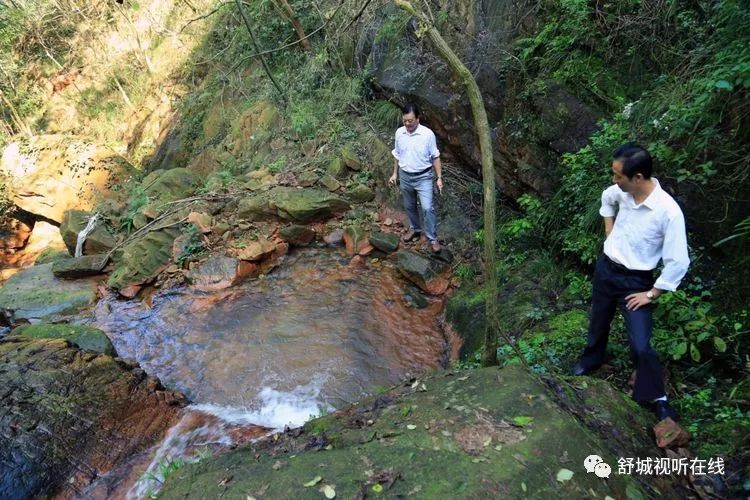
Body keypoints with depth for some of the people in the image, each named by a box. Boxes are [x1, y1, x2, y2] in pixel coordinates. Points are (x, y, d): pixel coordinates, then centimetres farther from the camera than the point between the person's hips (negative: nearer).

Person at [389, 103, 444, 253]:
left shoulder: (428, 134, -16)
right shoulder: (399, 133, -5)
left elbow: (435, 157, -8)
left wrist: (439, 178, -9)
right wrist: (395, 174, 12)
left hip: (423, 177, -4)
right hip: (405, 176, 4)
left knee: (427, 208, -9)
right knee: (409, 206, 18)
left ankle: (432, 238, 5)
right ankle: (415, 229, 41)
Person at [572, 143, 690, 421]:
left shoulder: (669, 211, -27)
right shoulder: (621, 192, -11)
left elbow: (678, 262, -21)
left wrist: (652, 294, -14)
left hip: (635, 281, -5)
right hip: (606, 268, 5)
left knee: (641, 346, -8)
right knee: (598, 323, 23)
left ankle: (655, 397, 15)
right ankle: (591, 358, 52)